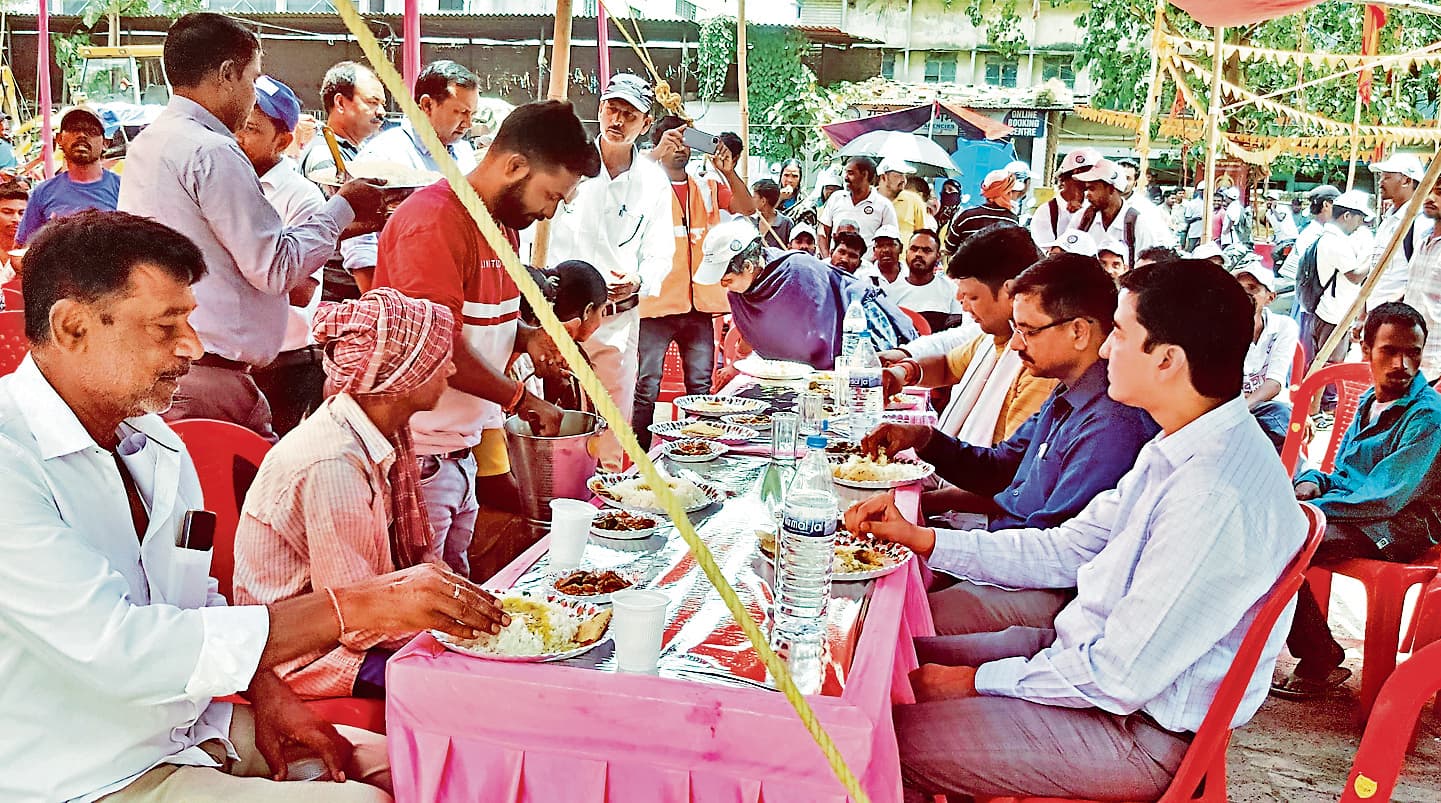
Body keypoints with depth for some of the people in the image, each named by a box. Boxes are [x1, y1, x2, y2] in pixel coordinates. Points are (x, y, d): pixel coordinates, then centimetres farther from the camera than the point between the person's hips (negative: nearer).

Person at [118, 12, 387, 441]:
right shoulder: (210, 152, -15)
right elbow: (276, 268, -15)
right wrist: (342, 208, -2)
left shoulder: (148, 143, 14)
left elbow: (244, 246, 16)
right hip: (207, 378, -10)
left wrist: (338, 224, 16)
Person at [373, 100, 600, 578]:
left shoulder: (505, 223, 14)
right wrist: (524, 401, -13)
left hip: (465, 448, 9)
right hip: (418, 453, -9)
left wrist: (526, 338, 4)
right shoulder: (432, 220, -17)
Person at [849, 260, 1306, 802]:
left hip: (1139, 728, -9)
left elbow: (1121, 678, -26)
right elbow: (1067, 551, 9)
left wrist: (977, 680, -14)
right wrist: (921, 539, 3)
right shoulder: (1178, 450, 3)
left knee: (891, 738, -13)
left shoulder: (1217, 497, -29)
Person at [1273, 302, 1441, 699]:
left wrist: (1310, 507, -21)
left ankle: (1322, 663, -8)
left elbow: (1383, 499, -22)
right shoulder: (1369, 400, 11)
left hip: (1398, 525, -8)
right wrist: (1313, 481, -3)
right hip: (1350, 507, 8)